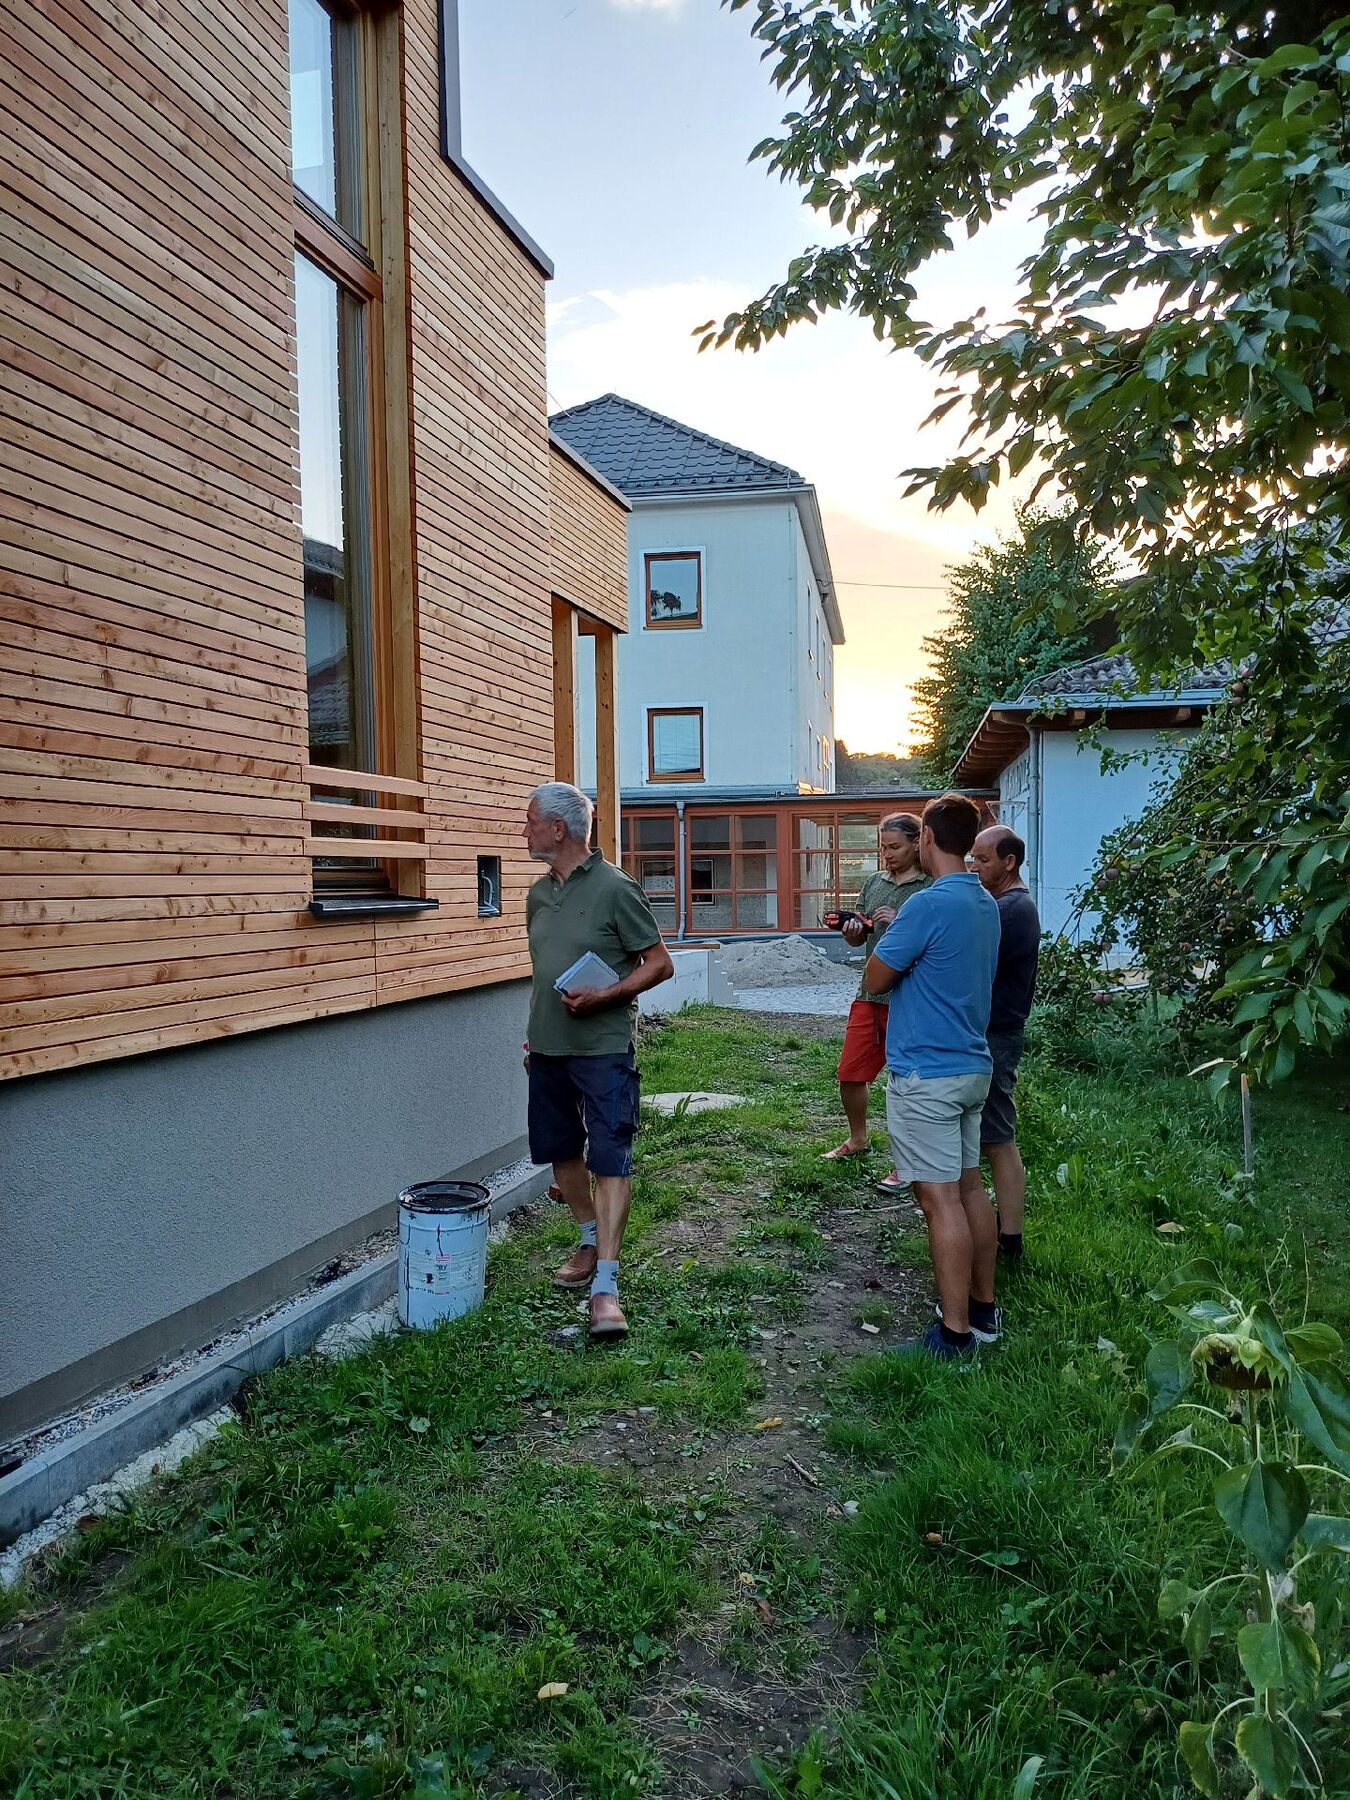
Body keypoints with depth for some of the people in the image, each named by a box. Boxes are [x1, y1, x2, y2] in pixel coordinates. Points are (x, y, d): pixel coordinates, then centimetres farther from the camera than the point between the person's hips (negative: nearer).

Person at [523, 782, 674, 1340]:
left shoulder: (614, 888, -11)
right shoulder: (539, 893, 11)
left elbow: (660, 964, -8)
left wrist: (605, 996, -20)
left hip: (603, 1047, -7)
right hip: (548, 1047, 8)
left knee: (610, 1159, -8)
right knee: (561, 1151, 15)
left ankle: (605, 1284, -8)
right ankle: (591, 1241, 34)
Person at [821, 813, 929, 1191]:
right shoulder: (874, 883, 12)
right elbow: (857, 939, 15)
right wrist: (850, 929, -7)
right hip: (870, 993, 6)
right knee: (849, 1073, 12)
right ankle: (857, 1140, 34)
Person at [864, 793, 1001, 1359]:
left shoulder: (929, 904, -19)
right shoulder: (985, 904, 9)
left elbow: (875, 979, -11)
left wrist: (890, 931, 4)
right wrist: (901, 933, 16)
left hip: (926, 1074, -9)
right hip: (973, 1067, 9)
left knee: (940, 1199, -3)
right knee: (969, 1187, 17)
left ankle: (955, 1333, 4)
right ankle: (983, 1307, 28)